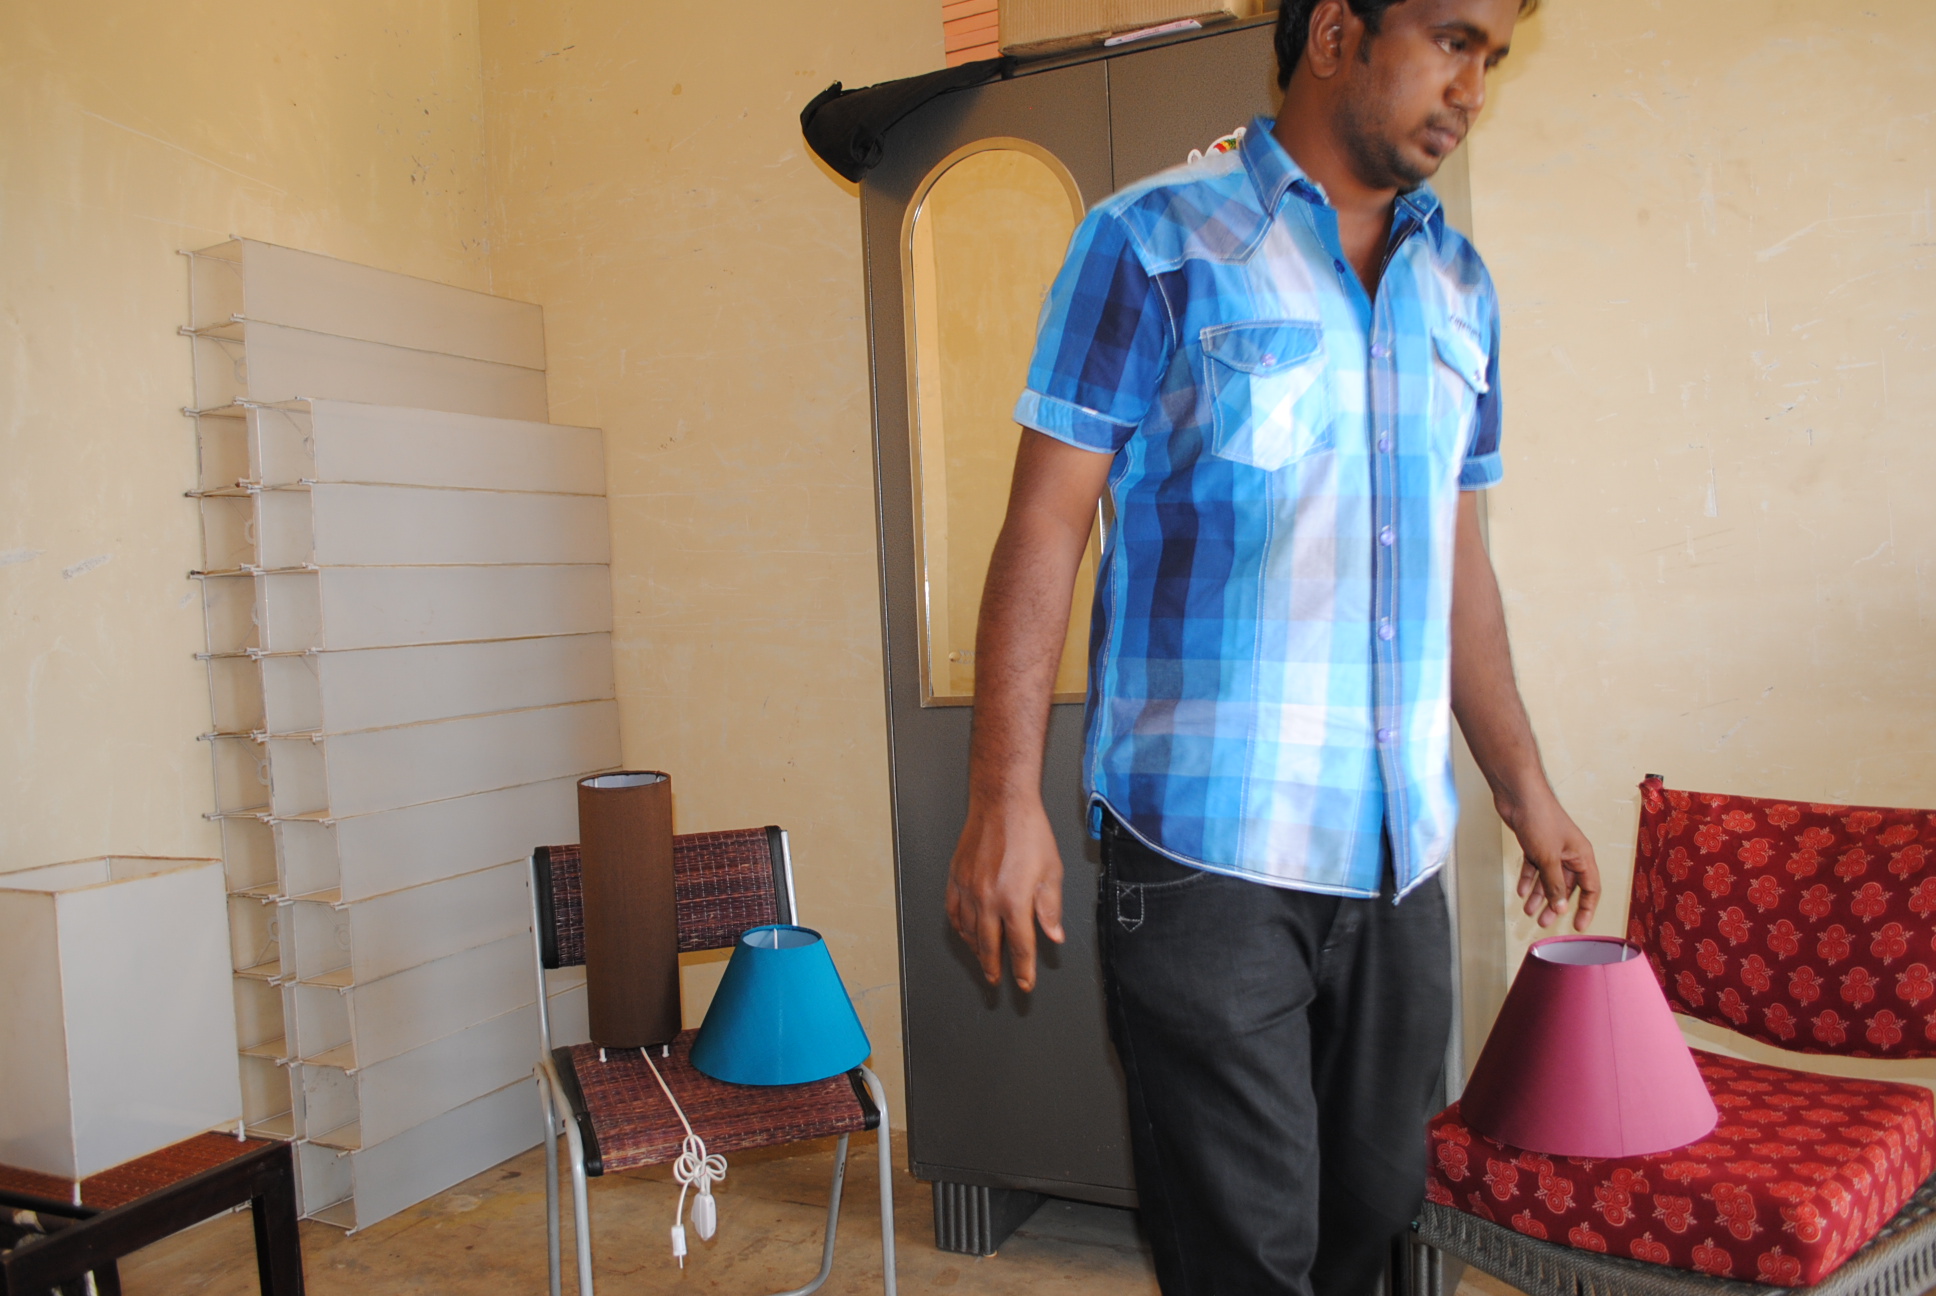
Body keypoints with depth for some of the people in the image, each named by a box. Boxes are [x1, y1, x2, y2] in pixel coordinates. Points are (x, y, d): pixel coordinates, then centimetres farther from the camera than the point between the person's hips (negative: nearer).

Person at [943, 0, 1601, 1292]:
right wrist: (1007, 795, -15)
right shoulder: (1155, 243, -2)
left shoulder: (1460, 285, 15)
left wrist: (1522, 783, 22)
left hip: (1399, 847, 6)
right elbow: (1046, 523, -7)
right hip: (1208, 846, -5)